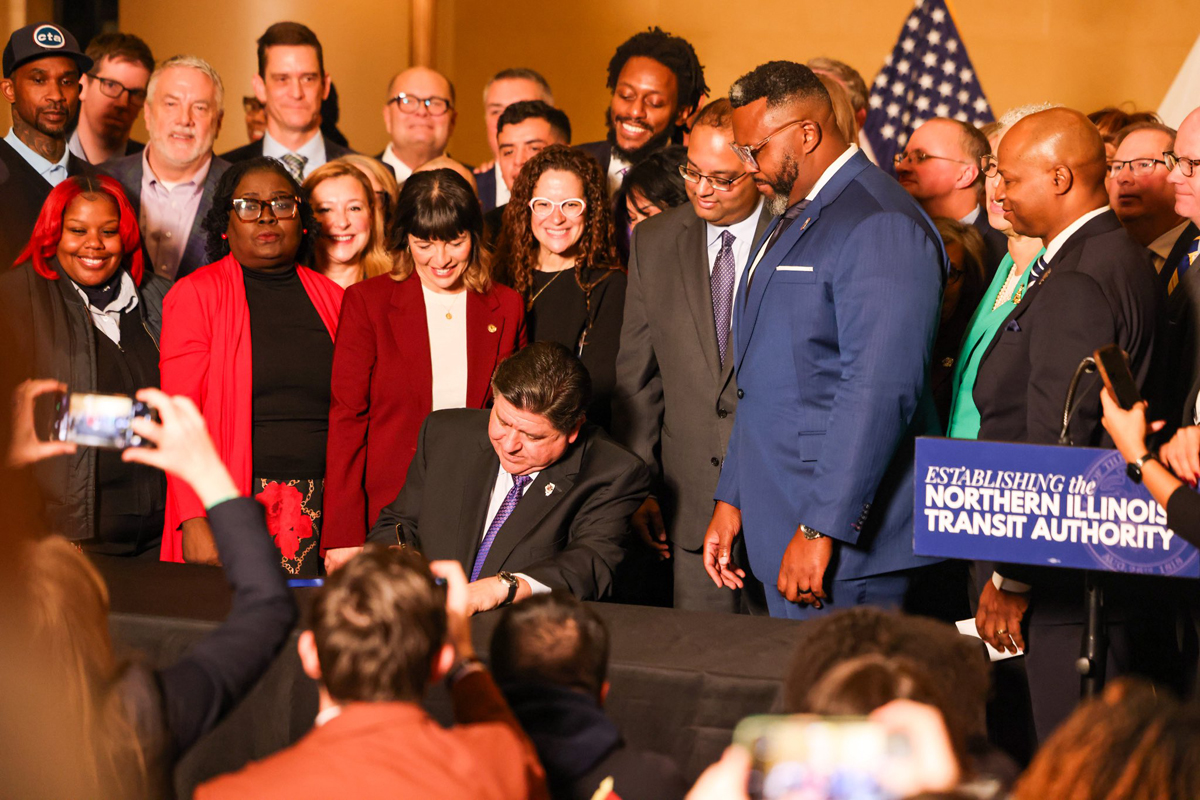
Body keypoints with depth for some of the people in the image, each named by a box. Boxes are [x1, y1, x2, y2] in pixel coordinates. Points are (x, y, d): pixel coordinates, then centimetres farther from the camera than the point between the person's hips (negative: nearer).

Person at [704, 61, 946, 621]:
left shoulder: (880, 226, -15)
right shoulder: (792, 218, 19)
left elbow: (881, 392, -22)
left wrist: (821, 531, -23)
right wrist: (731, 500, 20)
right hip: (781, 532, 9)